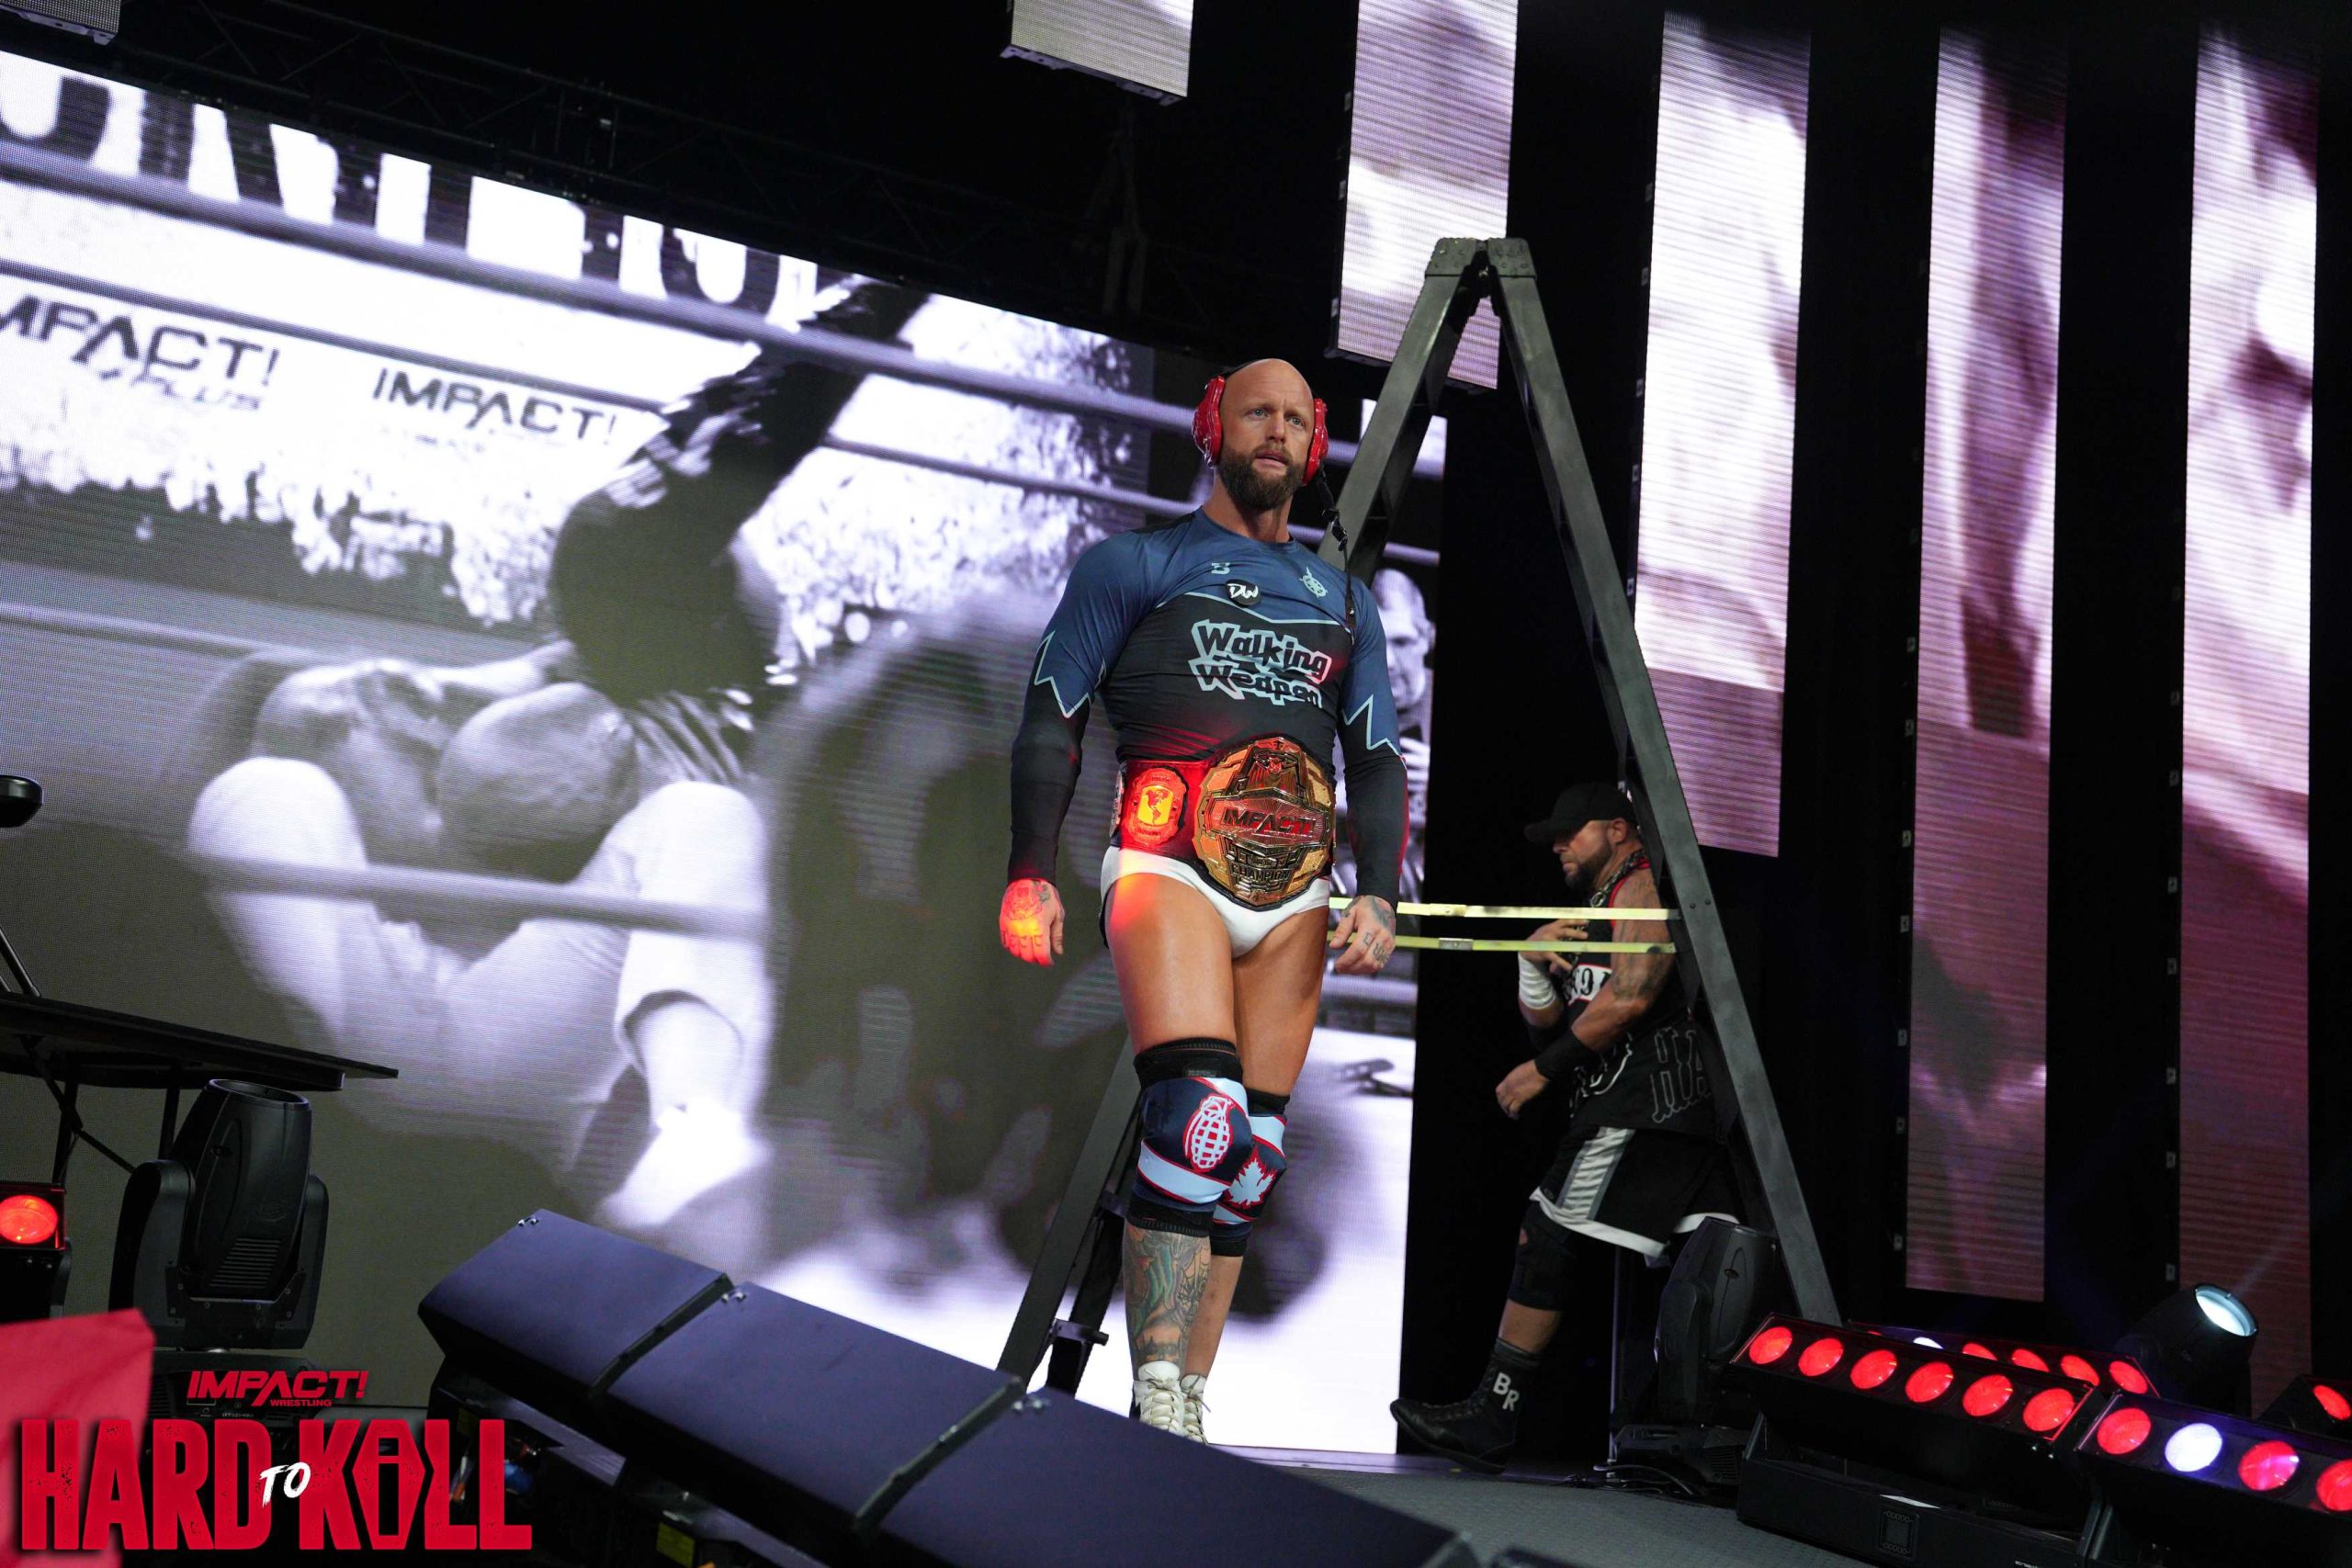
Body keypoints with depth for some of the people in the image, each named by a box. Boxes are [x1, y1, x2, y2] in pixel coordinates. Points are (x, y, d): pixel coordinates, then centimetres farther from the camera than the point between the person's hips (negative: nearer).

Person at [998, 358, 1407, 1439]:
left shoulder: (1341, 602, 21)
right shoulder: (1134, 567, 9)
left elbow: (1378, 761, 21)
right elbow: (1049, 715, 5)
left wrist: (1377, 894, 5)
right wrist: (1030, 872, -6)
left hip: (1294, 897, 5)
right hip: (1168, 872, -5)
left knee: (1250, 1155, 0)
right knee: (1198, 1118, -23)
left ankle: (1189, 1410, 5)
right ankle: (1156, 1403, -23)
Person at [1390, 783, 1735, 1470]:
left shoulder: (1644, 887, -3)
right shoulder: (1590, 915, 27)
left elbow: (1629, 998, -17)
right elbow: (1545, 1021, 24)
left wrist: (1543, 1069, -10)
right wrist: (1534, 961, 4)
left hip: (1642, 1106, -10)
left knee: (1546, 1242, -9)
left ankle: (1490, 1418, -6)